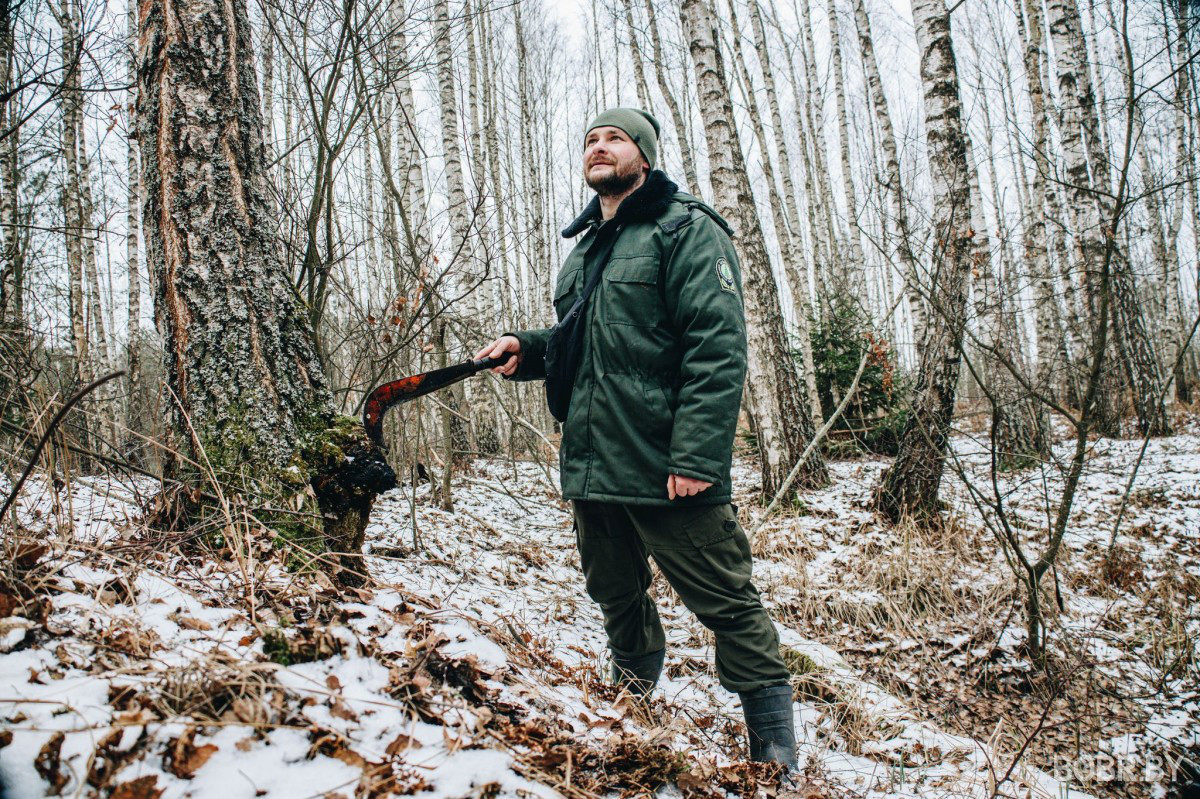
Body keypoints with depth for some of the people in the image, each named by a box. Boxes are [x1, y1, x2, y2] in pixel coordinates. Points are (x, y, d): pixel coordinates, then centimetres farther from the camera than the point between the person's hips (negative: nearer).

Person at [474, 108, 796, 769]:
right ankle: (633, 697, 46)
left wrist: (696, 455, -25)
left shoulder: (685, 230, -6)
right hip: (590, 464, 8)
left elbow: (718, 348, -17)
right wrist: (526, 349, 7)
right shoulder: (583, 249, 19)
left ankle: (773, 740, 19)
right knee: (614, 592, 22)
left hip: (665, 467, -8)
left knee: (725, 602, 2)